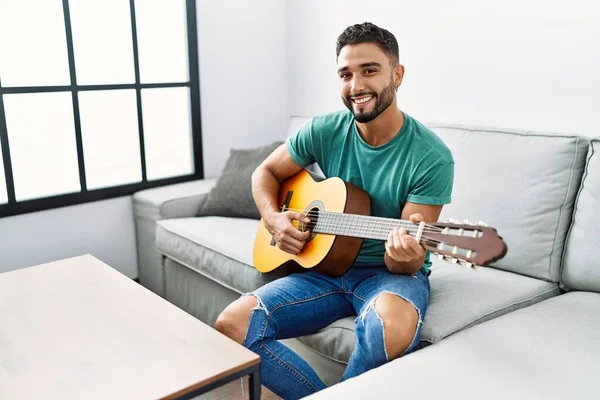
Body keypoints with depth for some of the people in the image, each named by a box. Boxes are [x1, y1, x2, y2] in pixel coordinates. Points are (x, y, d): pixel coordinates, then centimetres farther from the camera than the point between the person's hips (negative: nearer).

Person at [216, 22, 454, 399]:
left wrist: (405, 257, -40)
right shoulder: (325, 131, -4)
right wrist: (274, 219, -9)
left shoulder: (431, 157, -16)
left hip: (391, 272, -3)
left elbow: (407, 263, -16)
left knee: (394, 327, -40)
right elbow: (265, 173, 10)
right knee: (231, 326, -16)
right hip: (327, 265, 4)